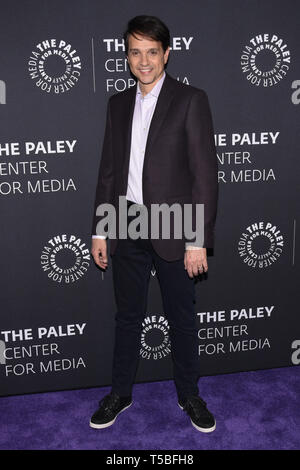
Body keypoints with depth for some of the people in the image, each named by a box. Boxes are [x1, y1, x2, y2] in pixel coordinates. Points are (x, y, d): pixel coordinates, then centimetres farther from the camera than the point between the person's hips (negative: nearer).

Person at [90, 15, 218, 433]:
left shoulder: (190, 100, -5)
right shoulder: (118, 104, 10)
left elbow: (205, 173, -10)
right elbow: (108, 171, 11)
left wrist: (198, 240, -15)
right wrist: (99, 231, 8)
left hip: (172, 229, -4)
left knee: (182, 318, 10)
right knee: (127, 316, 15)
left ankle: (189, 394, 31)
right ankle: (120, 393, 32)